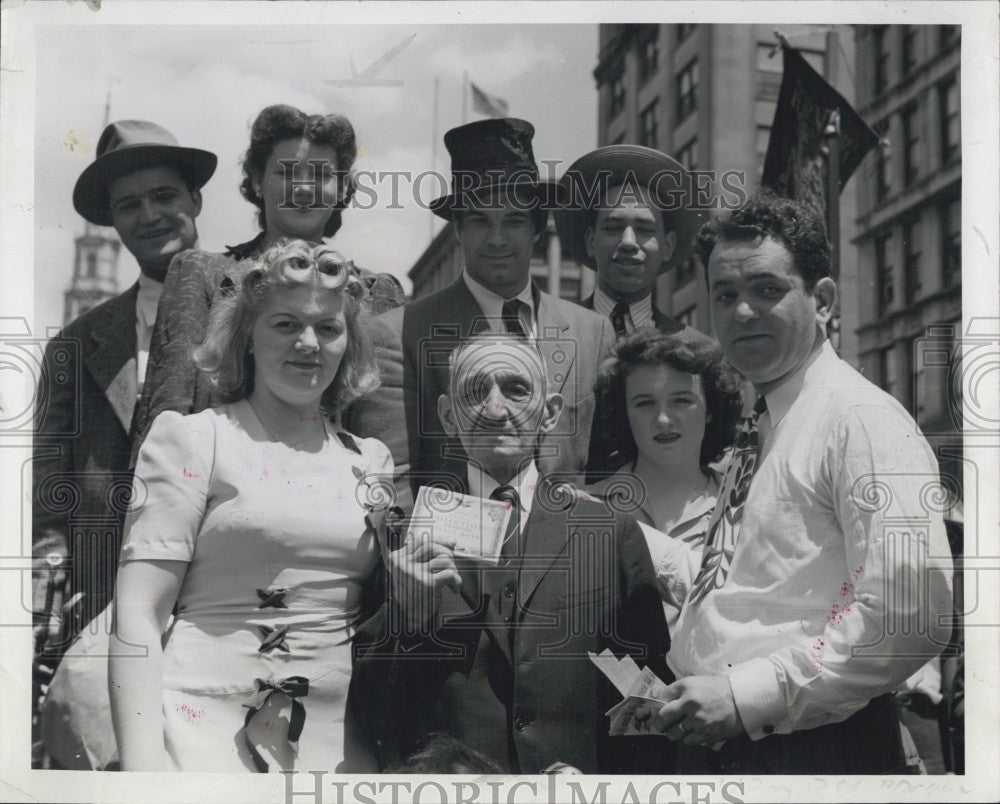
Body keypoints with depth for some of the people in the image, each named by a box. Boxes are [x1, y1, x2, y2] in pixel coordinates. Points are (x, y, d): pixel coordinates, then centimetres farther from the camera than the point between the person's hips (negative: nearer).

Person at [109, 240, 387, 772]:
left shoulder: (370, 460, 13)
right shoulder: (191, 438, 0)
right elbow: (138, 614, -7)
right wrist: (141, 764, -17)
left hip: (337, 741, 4)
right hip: (205, 725, -4)